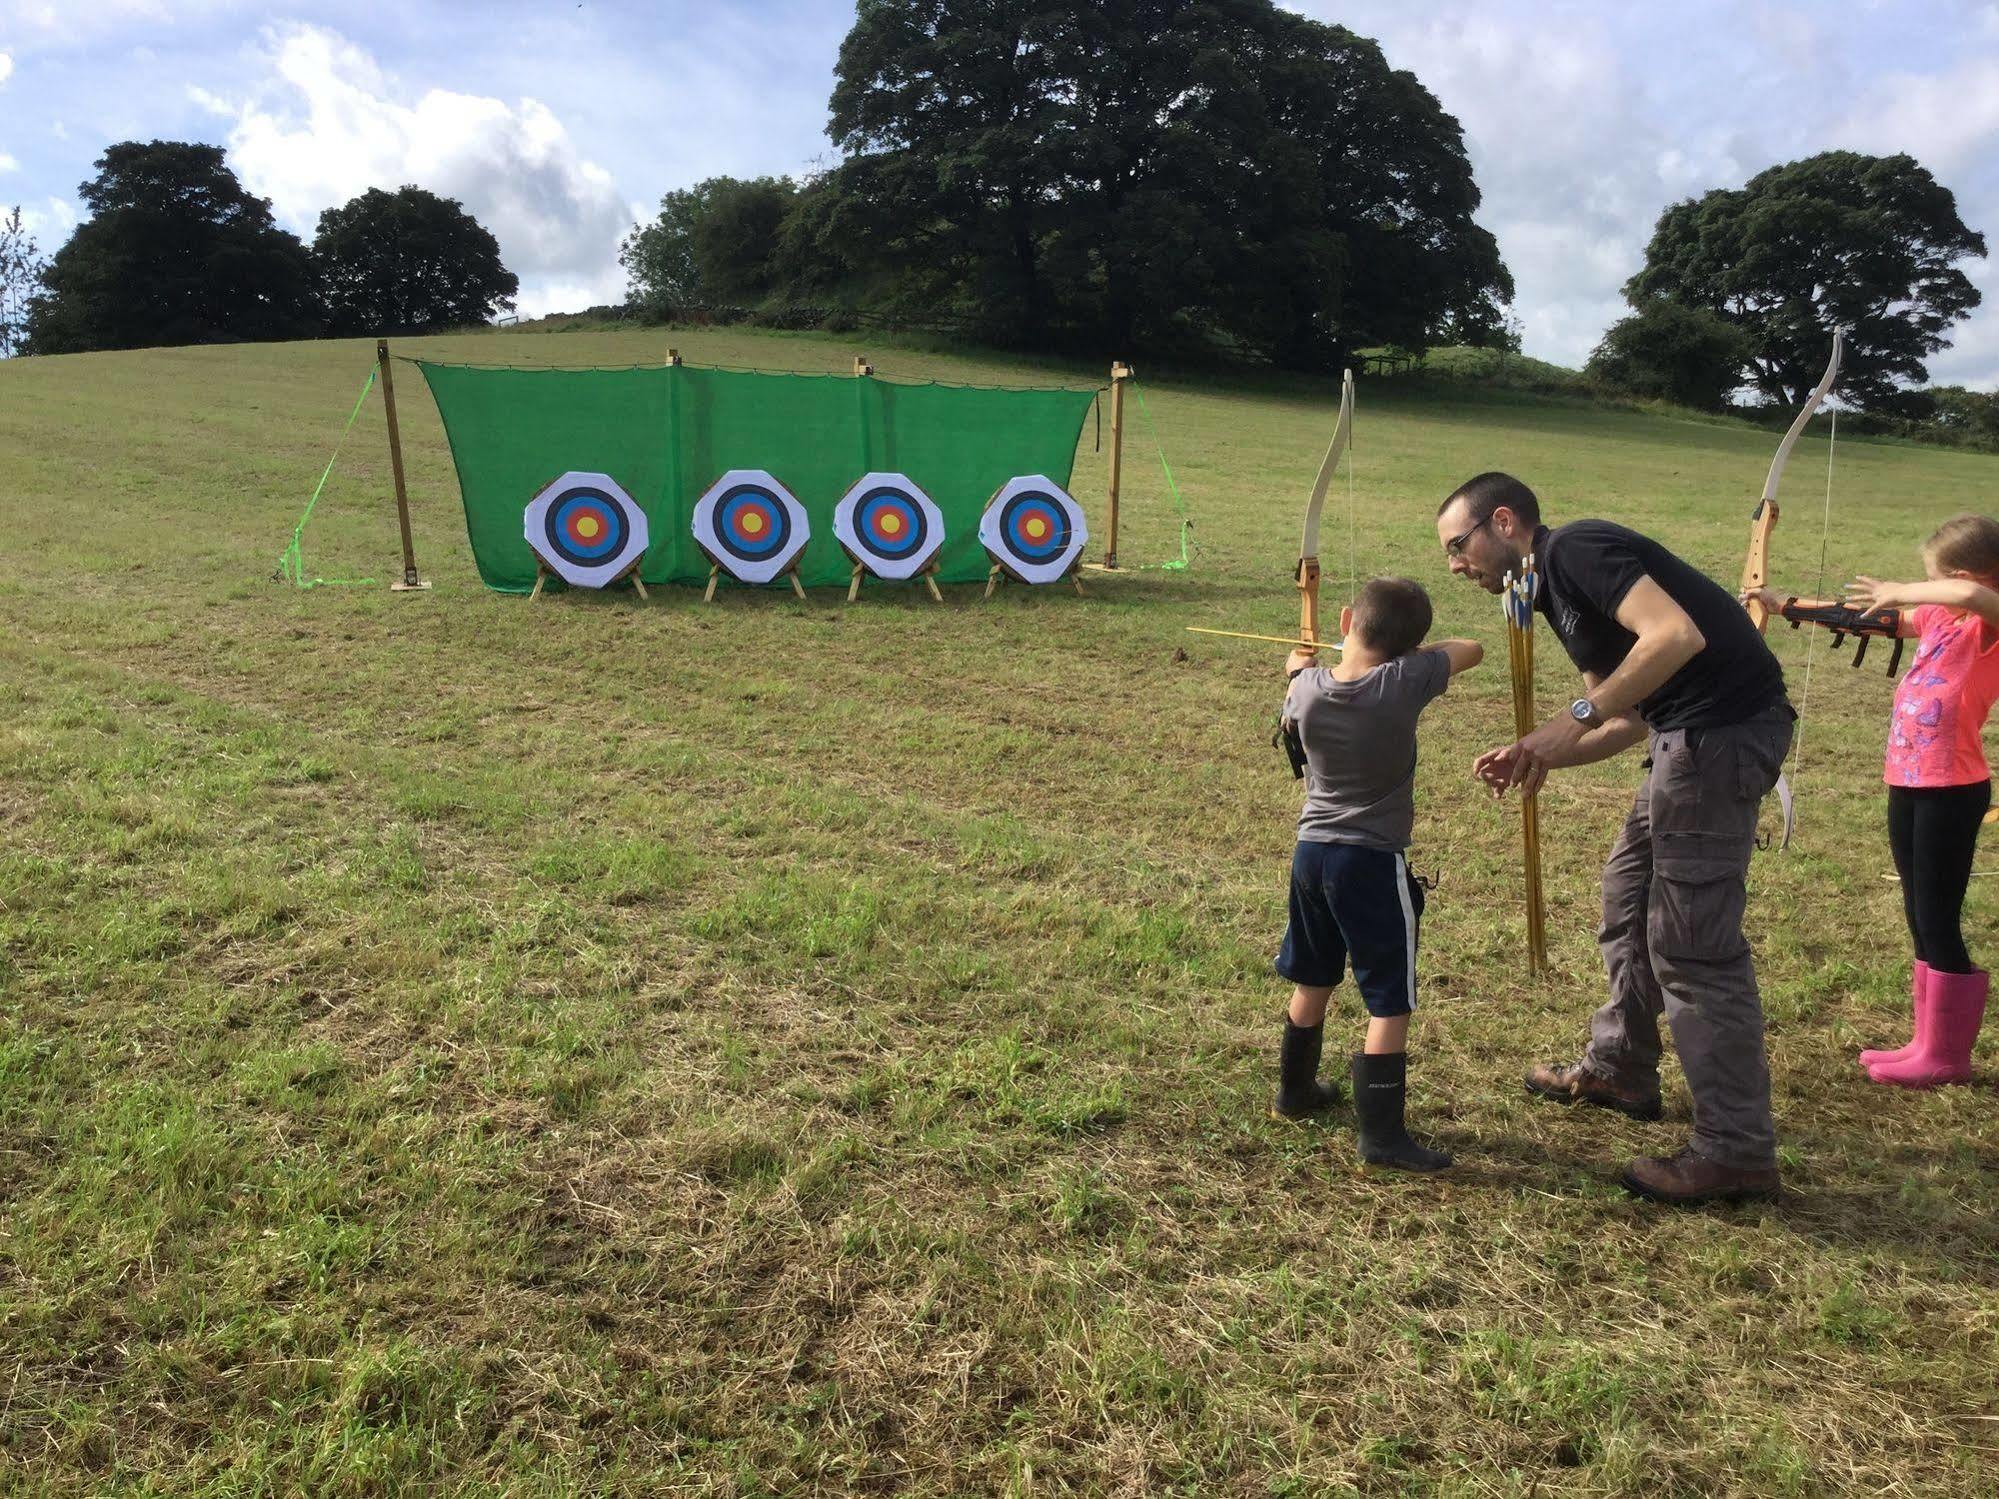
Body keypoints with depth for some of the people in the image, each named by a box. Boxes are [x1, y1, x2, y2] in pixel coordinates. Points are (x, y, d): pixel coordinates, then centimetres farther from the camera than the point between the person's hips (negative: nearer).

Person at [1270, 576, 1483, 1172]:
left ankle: (1295, 1092, 37)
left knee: (1312, 982, 22)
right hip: (1373, 861, -5)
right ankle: (1382, 1134, 6)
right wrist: (1410, 652, 16)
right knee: (1389, 1003, 3)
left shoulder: (1307, 688, -5)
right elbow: (1471, 649, 1)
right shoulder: (1405, 682, -17)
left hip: (1312, 850, 6)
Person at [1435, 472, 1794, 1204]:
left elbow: (1678, 635, -26)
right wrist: (1537, 756, 4)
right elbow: (1630, 719, 17)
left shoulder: (1574, 547, -11)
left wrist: (1575, 716, -24)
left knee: (1689, 937, -7)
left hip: (1722, 725, -11)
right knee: (1630, 894, 21)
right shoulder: (1556, 589, 18)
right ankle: (1617, 1068, 37)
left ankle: (1738, 1151, 1)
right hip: (1690, 731, 11)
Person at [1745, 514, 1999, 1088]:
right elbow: (1868, 618, 21)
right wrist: (1783, 604, 22)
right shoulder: (1939, 619, 10)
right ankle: (1929, 1044, 25)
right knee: (1922, 921, 14)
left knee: (1938, 922, 0)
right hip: (1909, 784, 9)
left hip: (1951, 791, -9)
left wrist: (1899, 591, -22)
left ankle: (1946, 1055, 13)